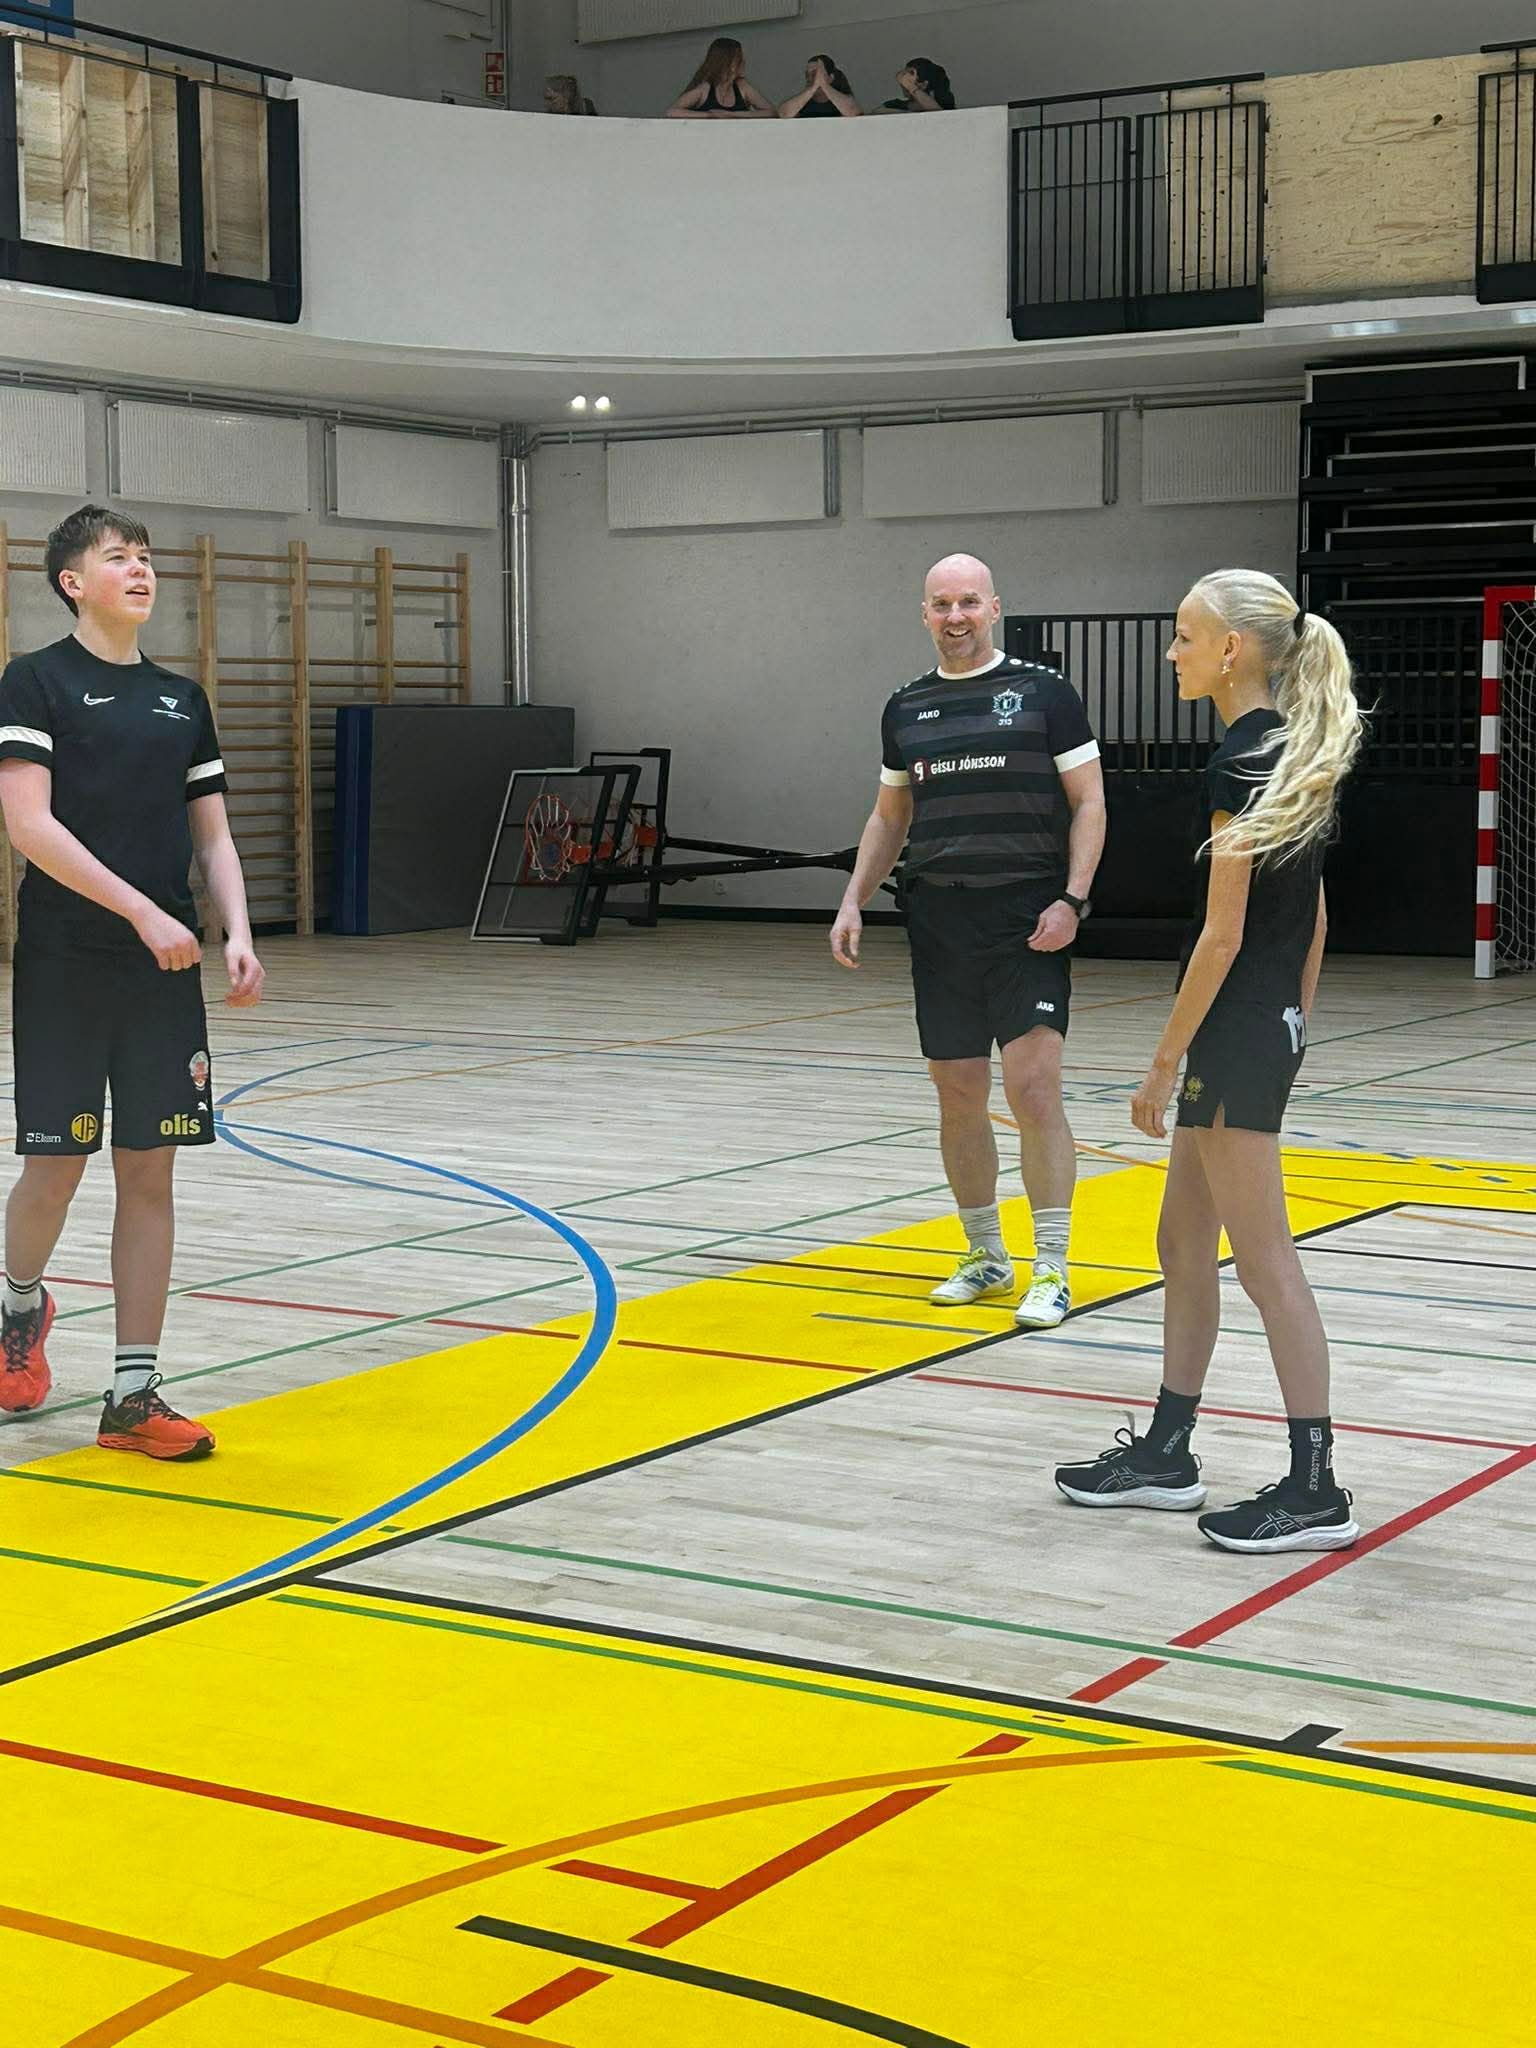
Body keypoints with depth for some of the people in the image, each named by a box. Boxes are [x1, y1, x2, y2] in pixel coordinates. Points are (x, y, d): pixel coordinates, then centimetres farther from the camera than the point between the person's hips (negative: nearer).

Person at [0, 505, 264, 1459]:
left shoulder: (183, 698, 13)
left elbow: (214, 836, 15)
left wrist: (238, 936, -2)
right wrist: (143, 912, -19)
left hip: (166, 972, 5)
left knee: (150, 1171, 3)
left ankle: (134, 1396, 8)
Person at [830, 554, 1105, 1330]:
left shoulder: (1044, 693, -1)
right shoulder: (906, 708, 12)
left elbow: (1088, 802, -2)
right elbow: (889, 816, 20)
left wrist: (1072, 900, -12)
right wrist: (854, 901, 9)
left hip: (1027, 923, -4)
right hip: (939, 923, 4)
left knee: (1034, 1088, -11)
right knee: (958, 1094, 7)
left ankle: (1051, 1268, -2)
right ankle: (985, 1257, 22)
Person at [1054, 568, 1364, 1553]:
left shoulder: (1241, 765, -18)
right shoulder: (1296, 757, 10)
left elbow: (1221, 935, -20)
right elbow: (1315, 920, 15)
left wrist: (1165, 1062, -15)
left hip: (1235, 1034, -10)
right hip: (1274, 1027, 10)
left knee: (1265, 1259, -4)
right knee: (1184, 1245, 17)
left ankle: (1316, 1491, 2)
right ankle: (1167, 1455, 26)